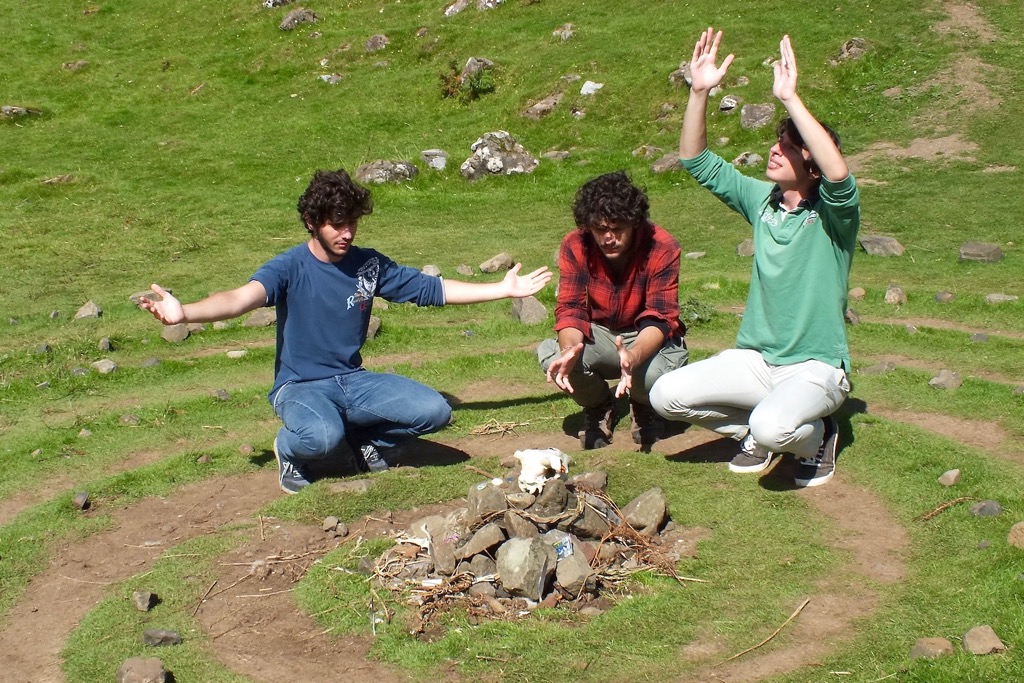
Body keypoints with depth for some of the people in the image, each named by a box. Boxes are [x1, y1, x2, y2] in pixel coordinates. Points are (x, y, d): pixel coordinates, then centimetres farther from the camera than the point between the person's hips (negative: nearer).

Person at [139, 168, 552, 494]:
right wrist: (184, 314, -48)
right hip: (301, 386, -4)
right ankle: (290, 448, 2)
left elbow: (434, 290, 9)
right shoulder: (290, 267, -11)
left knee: (434, 411, -18)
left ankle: (365, 436, 12)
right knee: (323, 437, -38)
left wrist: (504, 289, 9)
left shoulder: (369, 265, 3)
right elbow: (243, 298, -29)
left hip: (355, 381, 4)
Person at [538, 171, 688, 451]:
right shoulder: (575, 246, -16)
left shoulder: (662, 248, -23)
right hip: (598, 335, 2)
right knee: (551, 355, -30)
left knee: (656, 371, -38)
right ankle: (598, 407, 4)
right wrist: (570, 349, -43)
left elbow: (661, 318, -27)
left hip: (647, 339, -2)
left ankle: (645, 407, 5)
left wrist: (633, 356, -51)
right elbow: (570, 309, -18)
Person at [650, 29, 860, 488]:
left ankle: (815, 436, 4)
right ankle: (755, 431, 13)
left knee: (773, 428, -35)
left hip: (815, 367, -5)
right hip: (755, 359, 6)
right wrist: (700, 91, -11)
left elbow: (838, 173, -36)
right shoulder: (762, 200, 4)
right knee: (666, 395, -13)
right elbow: (696, 161, 3)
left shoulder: (833, 214, -12)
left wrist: (789, 98, -36)